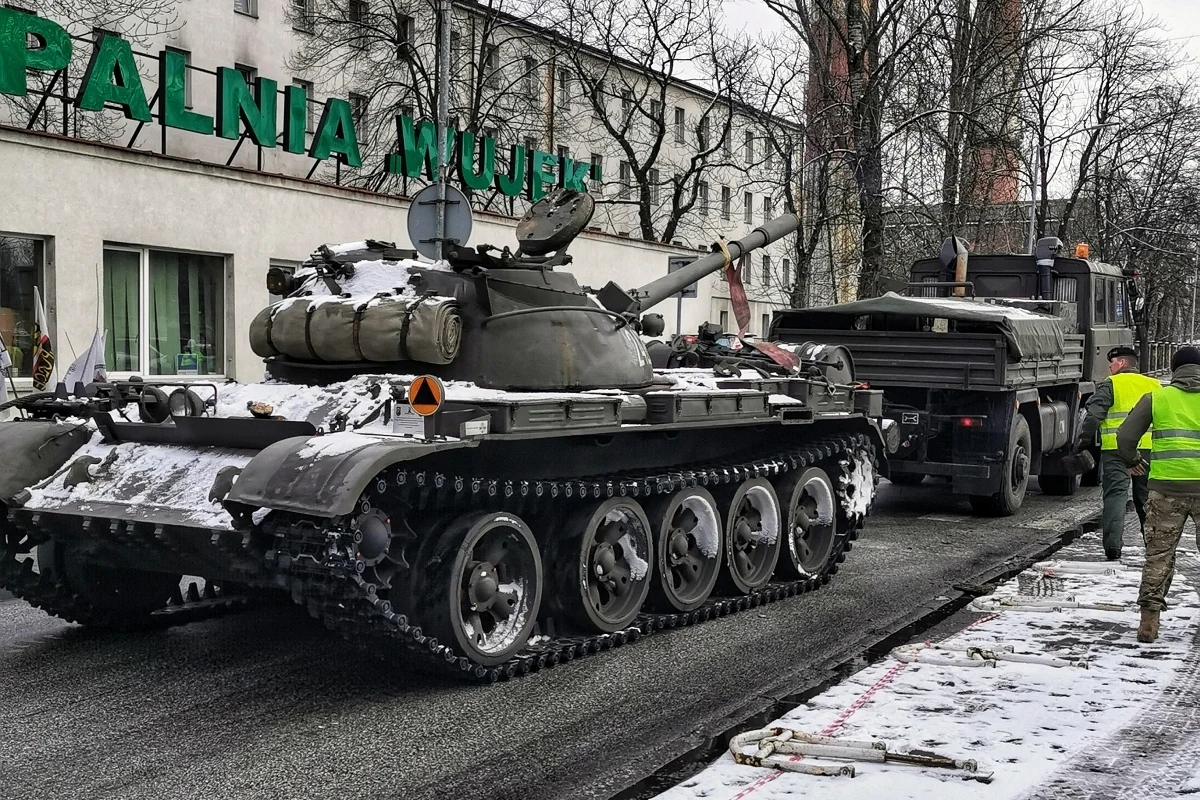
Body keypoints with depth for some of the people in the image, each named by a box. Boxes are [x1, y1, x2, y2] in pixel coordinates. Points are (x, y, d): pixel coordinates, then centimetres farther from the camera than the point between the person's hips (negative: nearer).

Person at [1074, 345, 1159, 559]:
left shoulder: (1110, 384, -1)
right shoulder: (1154, 386, 16)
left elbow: (1094, 415, -10)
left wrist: (1083, 441, -3)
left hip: (1116, 449, -5)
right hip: (1148, 449, 5)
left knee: (1115, 494, -5)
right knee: (1147, 497, 15)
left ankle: (1113, 547, -14)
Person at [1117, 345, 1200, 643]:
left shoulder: (1156, 398, 5)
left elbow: (1125, 436, 1)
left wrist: (1132, 460, 20)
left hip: (1166, 487, 0)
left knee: (1159, 554, 7)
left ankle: (1149, 618, 3)